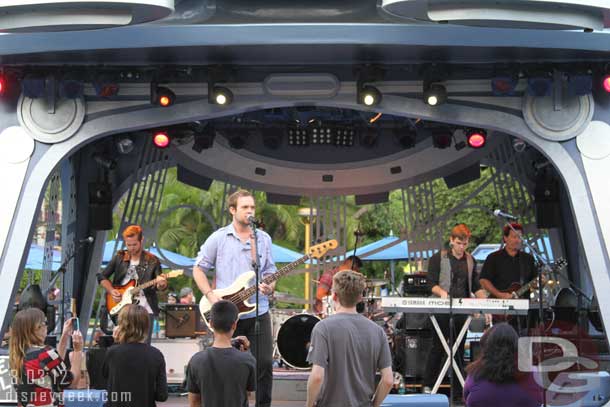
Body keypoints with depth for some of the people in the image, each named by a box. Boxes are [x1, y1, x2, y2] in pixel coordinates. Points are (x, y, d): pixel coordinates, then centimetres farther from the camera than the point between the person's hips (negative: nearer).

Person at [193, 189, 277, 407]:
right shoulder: (218, 238, 0)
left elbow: (270, 272, 14)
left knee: (265, 364, -1)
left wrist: (270, 287, -9)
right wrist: (211, 296, -9)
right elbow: (198, 269, 4)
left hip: (258, 313, 2)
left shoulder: (264, 239, 8)